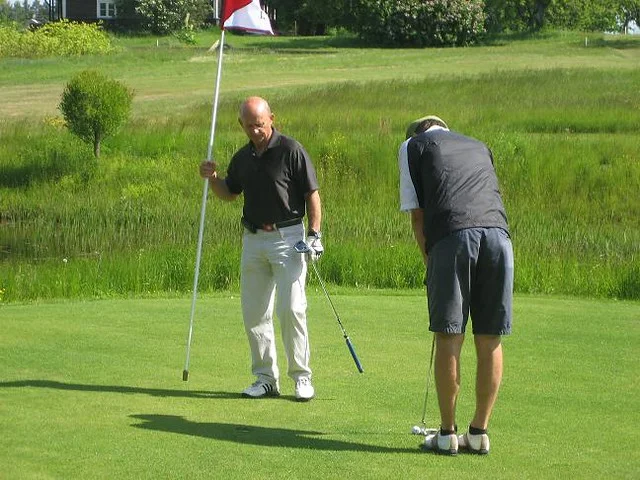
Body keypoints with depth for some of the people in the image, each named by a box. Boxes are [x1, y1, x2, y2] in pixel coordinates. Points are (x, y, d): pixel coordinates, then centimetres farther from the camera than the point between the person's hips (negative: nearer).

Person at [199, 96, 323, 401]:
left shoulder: (291, 150, -6)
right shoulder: (242, 158, 11)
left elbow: (312, 194, -5)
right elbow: (229, 194, 25)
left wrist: (314, 234, -12)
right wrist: (212, 178, 5)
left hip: (288, 237, -6)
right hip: (253, 239, 6)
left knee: (291, 308, -11)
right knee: (254, 312, 5)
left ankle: (301, 376, -1)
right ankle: (265, 378, 13)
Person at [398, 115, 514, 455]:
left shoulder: (412, 146, 21)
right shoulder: (479, 147, 33)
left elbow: (417, 213, 13)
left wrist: (429, 261, 21)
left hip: (452, 236, -4)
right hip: (497, 232, 4)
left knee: (449, 339, 2)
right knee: (489, 341, 8)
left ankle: (447, 434, 8)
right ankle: (479, 433, 14)